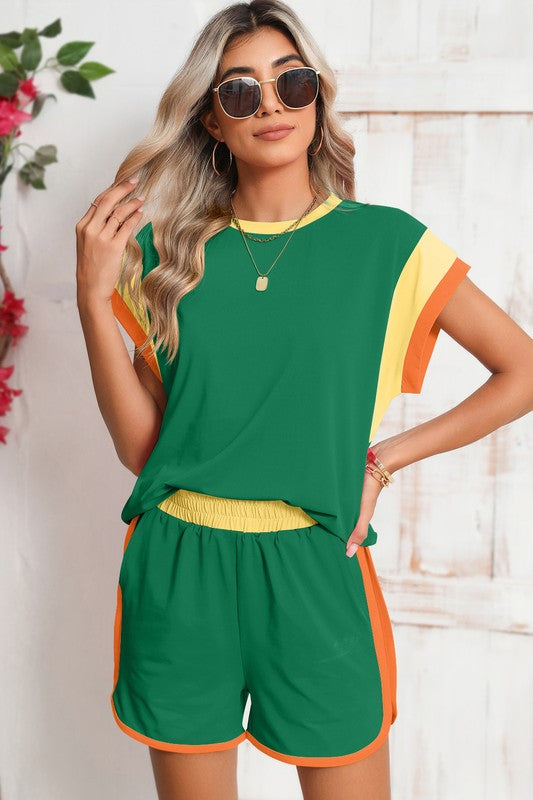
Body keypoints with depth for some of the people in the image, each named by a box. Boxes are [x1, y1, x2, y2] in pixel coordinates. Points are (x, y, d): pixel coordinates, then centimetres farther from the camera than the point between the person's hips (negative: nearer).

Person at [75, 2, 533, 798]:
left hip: (315, 568, -1)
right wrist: (93, 297, -10)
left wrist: (384, 459, -3)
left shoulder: (386, 242, -3)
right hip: (179, 571, 2)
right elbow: (140, 445, -1)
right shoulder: (168, 251, 2)